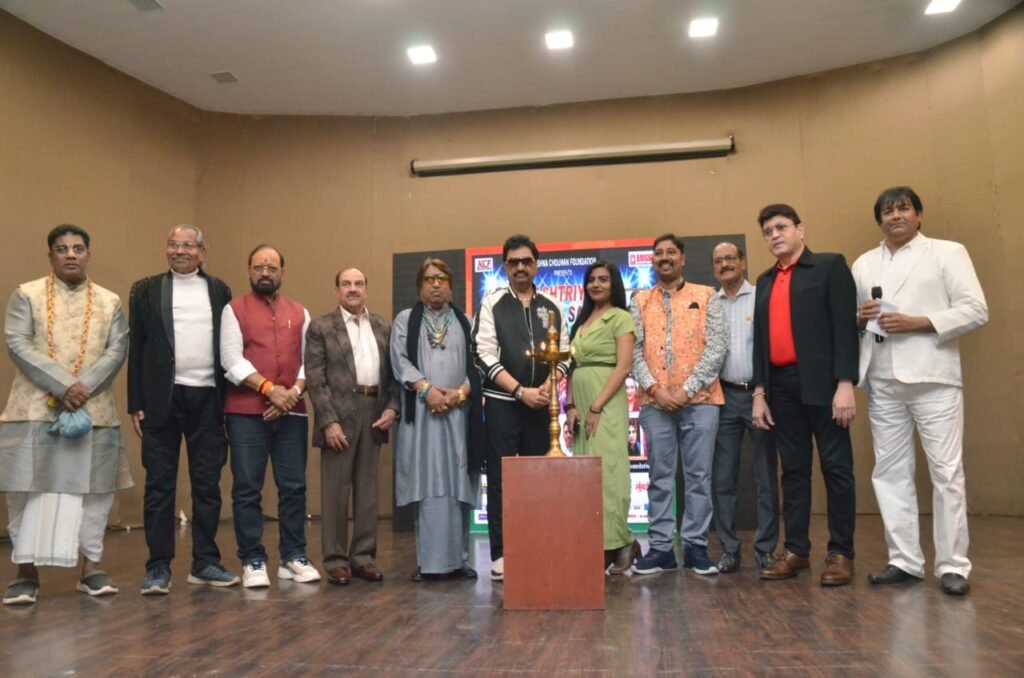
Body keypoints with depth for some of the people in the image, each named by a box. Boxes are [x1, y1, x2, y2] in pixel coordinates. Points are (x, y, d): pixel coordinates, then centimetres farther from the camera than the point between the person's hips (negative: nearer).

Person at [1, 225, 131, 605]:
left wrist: (83, 389, -14)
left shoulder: (110, 302, 10)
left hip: (94, 411, 2)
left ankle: (91, 568, 13)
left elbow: (117, 351, 1)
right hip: (35, 409, -1)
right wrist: (64, 386, -16)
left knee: (93, 490, 4)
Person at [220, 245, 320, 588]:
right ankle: (253, 561, 9)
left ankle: (293, 557, 15)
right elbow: (232, 360, -6)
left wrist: (294, 391, -10)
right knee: (247, 489, 0)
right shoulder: (234, 309, 5)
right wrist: (269, 389, -14)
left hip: (292, 412, 3)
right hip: (246, 413, -2)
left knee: (293, 486, 5)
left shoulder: (299, 313, 14)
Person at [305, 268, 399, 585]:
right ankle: (336, 559, 10)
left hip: (374, 414, 4)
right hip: (339, 415, -4)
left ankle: (363, 555, 17)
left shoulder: (383, 327, 13)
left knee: (368, 488, 8)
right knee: (335, 490, 1)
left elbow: (392, 372, 12)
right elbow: (315, 378, -5)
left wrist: (392, 407, -3)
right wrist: (329, 421, -13)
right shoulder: (321, 327, 1)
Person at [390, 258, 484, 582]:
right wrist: (427, 388, -14)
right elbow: (400, 360, 0)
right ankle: (429, 560, 1)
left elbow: (478, 362, 6)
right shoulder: (405, 320, 13)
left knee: (457, 485, 0)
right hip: (420, 411, -1)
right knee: (427, 485, -3)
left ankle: (457, 558, 7)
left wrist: (461, 392, -11)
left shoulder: (466, 322, 16)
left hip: (460, 411, 1)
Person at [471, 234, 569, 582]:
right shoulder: (492, 303, 1)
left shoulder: (551, 306, 10)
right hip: (502, 403, -3)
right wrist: (521, 391, -13)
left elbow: (563, 354, 8)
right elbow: (486, 356, -6)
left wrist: (546, 388, -10)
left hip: (541, 404, 3)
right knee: (501, 479, 0)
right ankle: (501, 554, 7)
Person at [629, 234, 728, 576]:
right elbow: (634, 350, 3)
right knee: (660, 476, 5)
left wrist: (688, 388, -10)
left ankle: (696, 546, 11)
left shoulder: (706, 296, 6)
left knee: (698, 475, 2)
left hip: (699, 399, -1)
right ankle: (660, 547, 12)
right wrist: (654, 389, -10)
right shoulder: (640, 301, 11)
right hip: (655, 401, 1)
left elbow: (717, 346, -2)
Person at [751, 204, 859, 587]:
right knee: (793, 470, 9)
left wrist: (845, 384, -15)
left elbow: (845, 326, -7)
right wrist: (759, 392, 9)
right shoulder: (765, 282, 18)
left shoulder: (830, 266, 2)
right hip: (781, 386, 5)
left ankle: (841, 553, 8)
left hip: (822, 382, -5)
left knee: (836, 467, 0)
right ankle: (796, 550, 15)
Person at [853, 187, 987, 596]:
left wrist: (917, 322, -13)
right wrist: (859, 317, -4)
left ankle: (953, 565, 6)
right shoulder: (864, 264, 18)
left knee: (946, 473, -3)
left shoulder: (948, 253, 6)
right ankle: (905, 561, 14)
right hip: (883, 383, 4)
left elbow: (976, 311, -2)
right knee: (890, 472, 5)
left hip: (933, 378, -4)